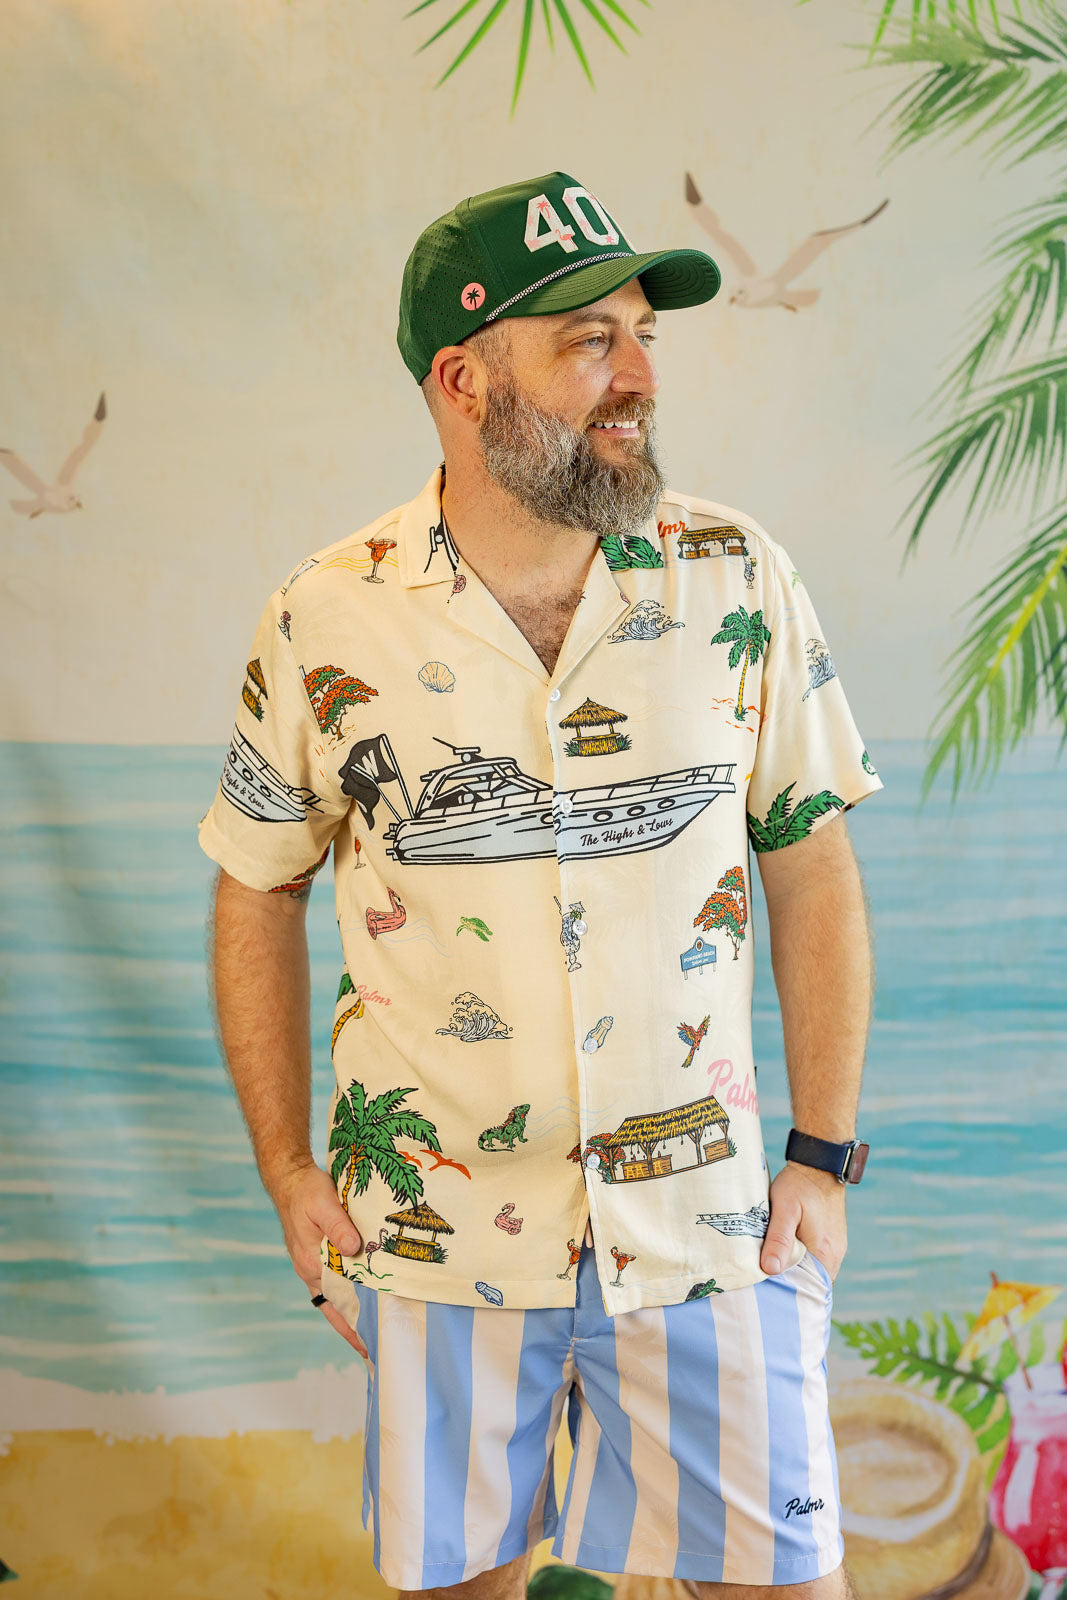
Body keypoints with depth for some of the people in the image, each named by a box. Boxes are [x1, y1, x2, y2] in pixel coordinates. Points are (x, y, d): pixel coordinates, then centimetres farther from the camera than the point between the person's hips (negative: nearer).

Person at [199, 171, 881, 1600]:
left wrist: (825, 1155, 0)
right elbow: (258, 890, 4)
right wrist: (286, 1172, 2)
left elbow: (813, 866, 1)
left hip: (703, 1219, 0)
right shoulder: (326, 622, -7)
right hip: (436, 1234, 0)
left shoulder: (740, 583, -6)